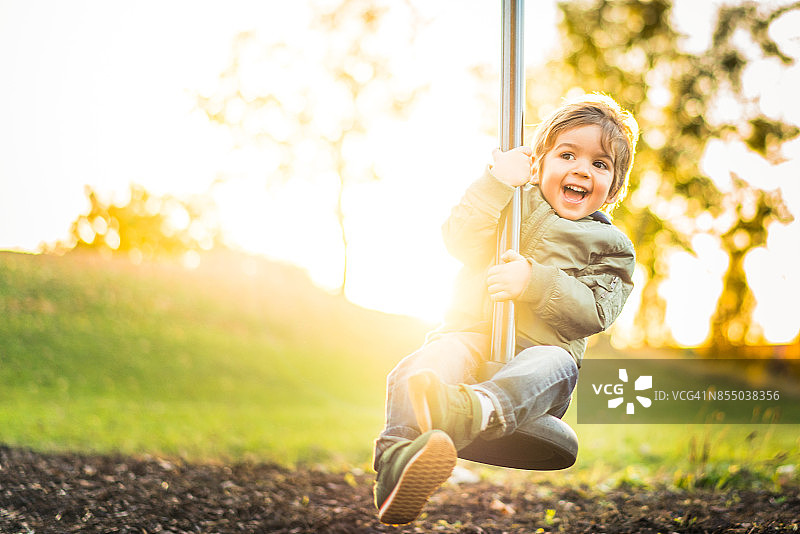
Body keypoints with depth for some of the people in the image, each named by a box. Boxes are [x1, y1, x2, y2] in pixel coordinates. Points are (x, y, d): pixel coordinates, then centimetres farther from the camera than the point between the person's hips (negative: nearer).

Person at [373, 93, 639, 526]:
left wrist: (536, 282, -16)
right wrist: (497, 183, -8)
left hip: (543, 345, -1)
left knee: (554, 366, -38)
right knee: (433, 360, -33)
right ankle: (398, 454, -61)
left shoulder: (610, 247, 15)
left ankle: (470, 412, -71)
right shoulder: (519, 204, 17)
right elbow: (460, 241, 1)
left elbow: (593, 312, -1)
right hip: (473, 332, 1)